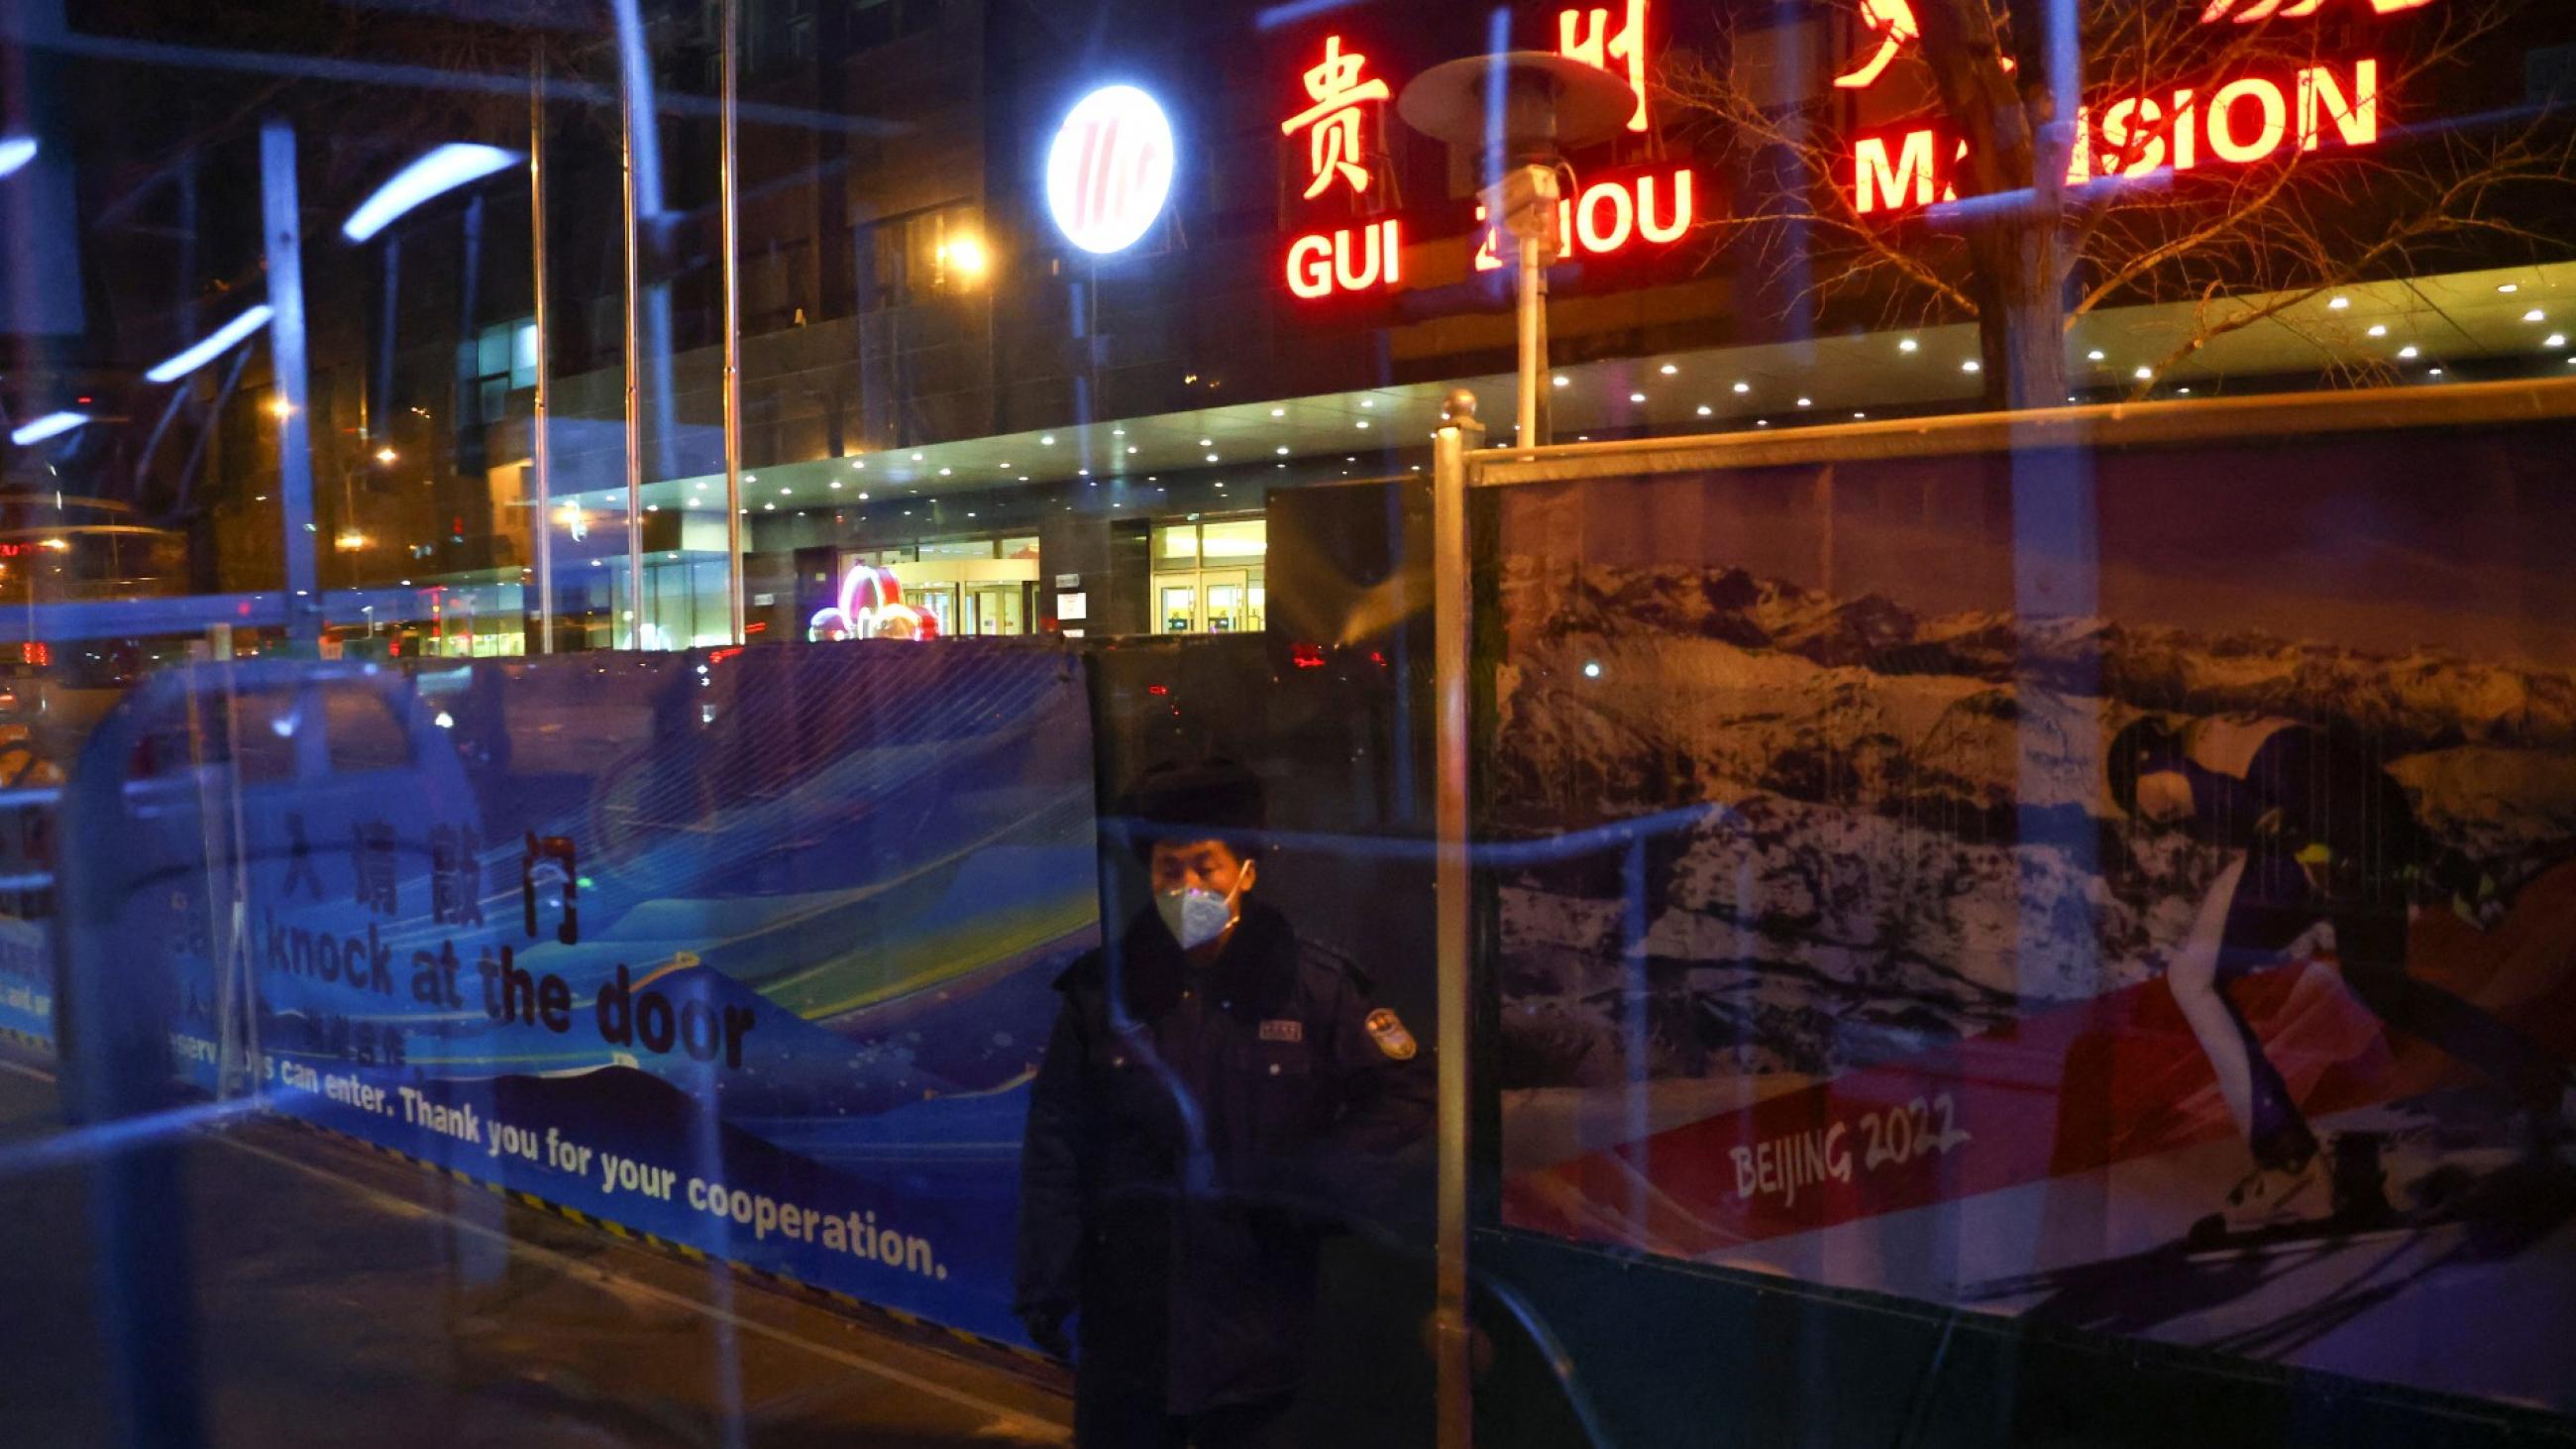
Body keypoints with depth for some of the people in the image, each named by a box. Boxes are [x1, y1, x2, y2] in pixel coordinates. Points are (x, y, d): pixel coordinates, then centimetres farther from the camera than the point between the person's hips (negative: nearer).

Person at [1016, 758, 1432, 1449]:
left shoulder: (1312, 985, -2)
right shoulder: (1103, 989, 2)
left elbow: (1403, 1098, 0)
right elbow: (1055, 1145, 4)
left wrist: (1304, 1186, -11)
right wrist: (1044, 1283, 1)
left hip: (1254, 1322, -1)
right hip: (1125, 1322, 1)